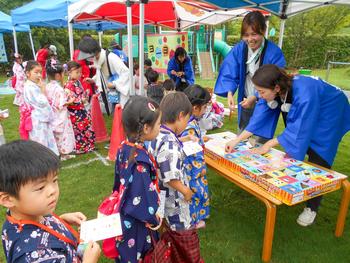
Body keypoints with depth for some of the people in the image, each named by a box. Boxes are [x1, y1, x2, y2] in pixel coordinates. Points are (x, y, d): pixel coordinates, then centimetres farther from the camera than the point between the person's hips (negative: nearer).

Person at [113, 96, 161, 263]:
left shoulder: (124, 148, -8)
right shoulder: (141, 161, -34)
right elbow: (144, 197, -26)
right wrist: (156, 221, -9)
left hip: (125, 214, 7)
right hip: (137, 222, -7)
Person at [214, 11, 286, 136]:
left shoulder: (274, 52, -20)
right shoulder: (238, 49, -9)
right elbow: (229, 74, -9)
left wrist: (255, 98, -30)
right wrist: (229, 93, -28)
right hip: (245, 102, 4)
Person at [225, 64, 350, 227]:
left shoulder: (304, 94, -42)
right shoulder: (273, 90, -21)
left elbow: (299, 129, -34)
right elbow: (259, 117, -18)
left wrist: (270, 144, -26)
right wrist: (236, 140, -22)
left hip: (327, 116, -7)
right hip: (301, 117, 7)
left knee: (317, 164, -7)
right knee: (292, 151, 10)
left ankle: (312, 208, 7)